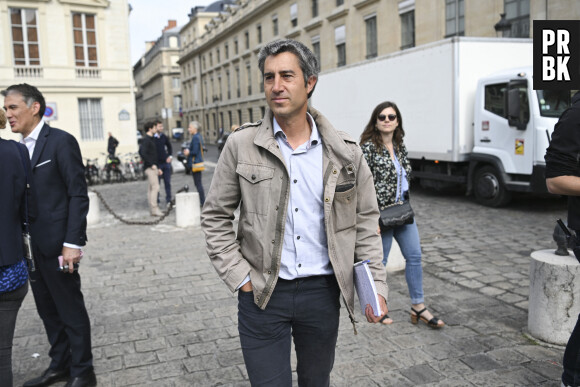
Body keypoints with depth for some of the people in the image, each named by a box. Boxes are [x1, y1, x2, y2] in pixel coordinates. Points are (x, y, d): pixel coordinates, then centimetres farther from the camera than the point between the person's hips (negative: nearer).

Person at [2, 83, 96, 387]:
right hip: (30, 247, 7)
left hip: (56, 245, -7)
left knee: (71, 310, 4)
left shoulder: (61, 142, -10)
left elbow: (78, 195, -13)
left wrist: (73, 243, -18)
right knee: (48, 310, 17)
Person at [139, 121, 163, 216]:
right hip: (150, 168, -10)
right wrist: (152, 164, -20)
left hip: (153, 167, 10)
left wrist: (158, 168, 21)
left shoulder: (151, 139, 20)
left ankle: (153, 210, 11)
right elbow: (142, 153, -23)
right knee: (155, 187, -13)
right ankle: (154, 209, -12)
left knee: (151, 189, 9)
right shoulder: (146, 140, -11)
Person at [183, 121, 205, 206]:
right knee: (198, 183, 15)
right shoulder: (199, 136, 14)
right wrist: (188, 150, 12)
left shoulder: (195, 138, -16)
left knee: (198, 183, -5)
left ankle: (203, 202, -1)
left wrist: (188, 152, -2)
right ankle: (202, 201, 20)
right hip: (199, 161, 10)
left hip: (195, 162, -10)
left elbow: (195, 152, -20)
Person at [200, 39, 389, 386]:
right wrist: (239, 277, -6)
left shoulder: (345, 152, -2)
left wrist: (376, 284, -3)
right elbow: (215, 218, 1)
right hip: (262, 294, -1)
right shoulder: (241, 145, -5)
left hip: (322, 292, 2)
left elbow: (365, 221, 5)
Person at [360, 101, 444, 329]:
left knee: (414, 256, 7)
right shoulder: (369, 147, -12)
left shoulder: (400, 147, 9)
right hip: (381, 213, -7)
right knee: (380, 261, 5)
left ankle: (418, 307, 18)